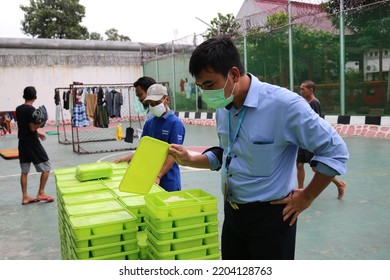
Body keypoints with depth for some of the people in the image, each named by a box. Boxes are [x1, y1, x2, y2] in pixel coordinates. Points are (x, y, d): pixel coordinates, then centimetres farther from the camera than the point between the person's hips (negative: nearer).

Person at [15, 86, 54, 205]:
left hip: (22, 142, 8)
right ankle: (41, 193, 5)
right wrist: (42, 122, -11)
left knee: (24, 171, 10)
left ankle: (25, 197, 13)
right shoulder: (31, 109, -15)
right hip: (32, 143, -8)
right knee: (46, 167, 4)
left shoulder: (18, 109, 9)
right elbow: (32, 128, -19)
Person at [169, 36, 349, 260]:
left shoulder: (284, 104, -23)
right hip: (232, 213, 7)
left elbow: (335, 151, -16)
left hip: (270, 216, -7)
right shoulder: (222, 108, 0)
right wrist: (190, 160, 0)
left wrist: (306, 197, -11)